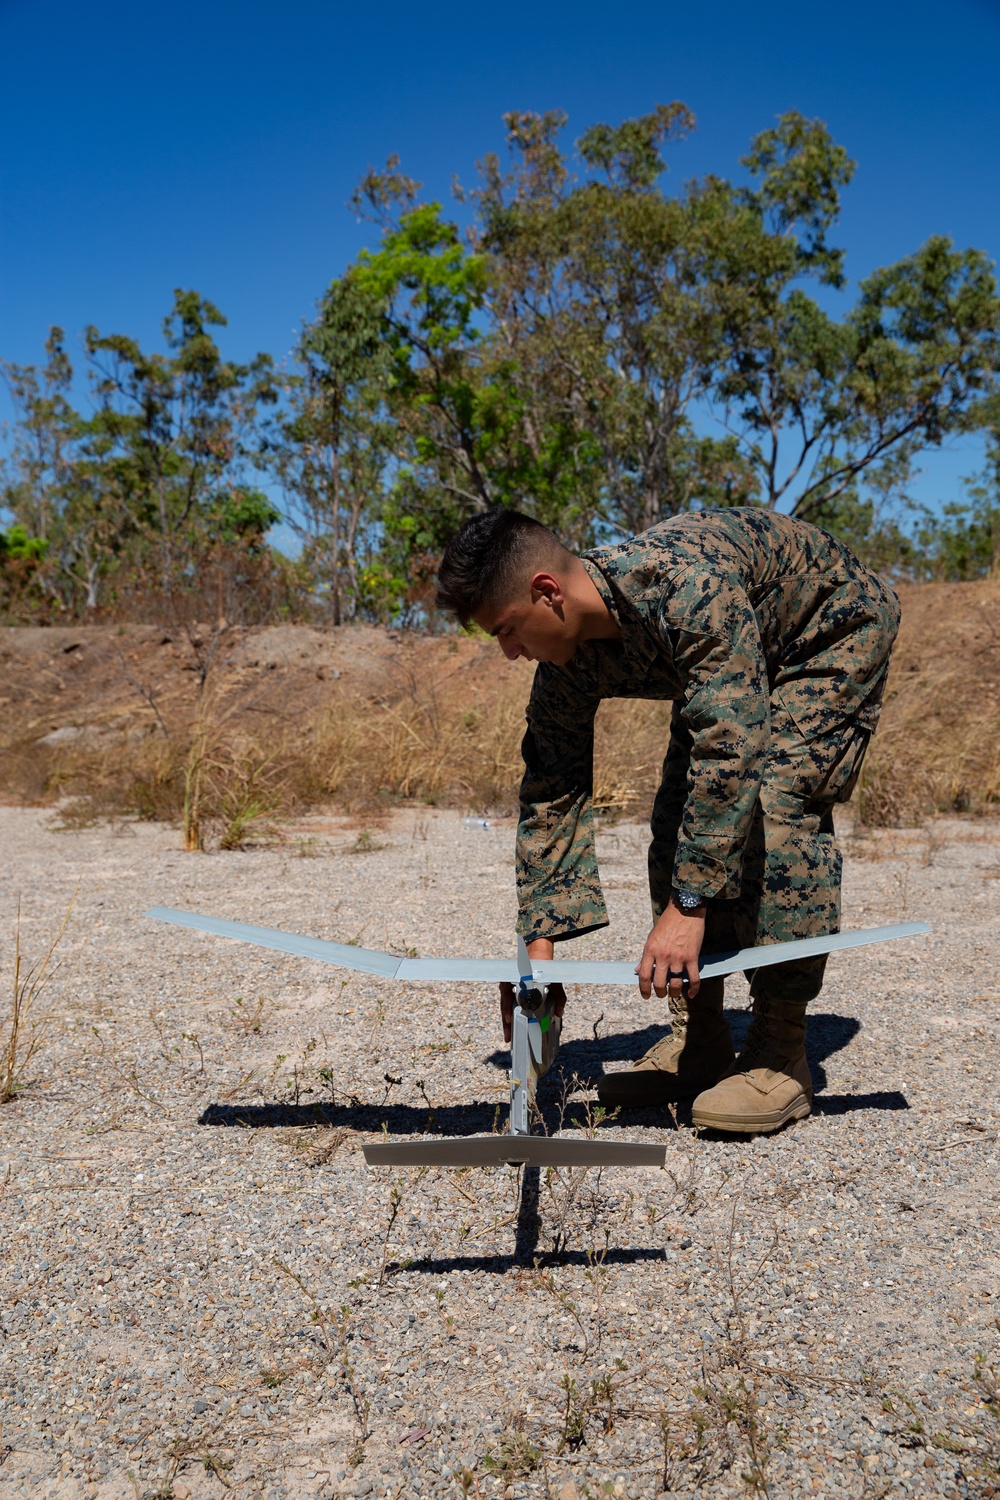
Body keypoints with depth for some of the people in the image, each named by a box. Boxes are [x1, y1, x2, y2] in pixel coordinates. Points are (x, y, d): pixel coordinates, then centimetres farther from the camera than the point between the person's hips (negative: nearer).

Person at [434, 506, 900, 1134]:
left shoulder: (684, 583, -42)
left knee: (776, 808, -24)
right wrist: (540, 944, -17)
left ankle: (782, 1055, -15)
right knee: (679, 821, -4)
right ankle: (699, 1042, 5)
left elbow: (731, 747, -45)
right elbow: (551, 798, -13)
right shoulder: (566, 663, -18)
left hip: (835, 632, -7)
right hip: (719, 660, 7)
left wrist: (687, 906, -46)